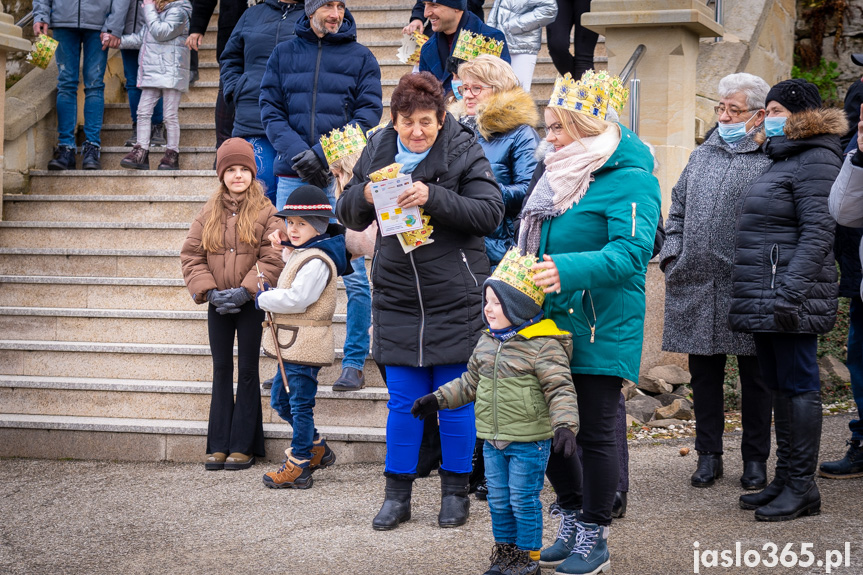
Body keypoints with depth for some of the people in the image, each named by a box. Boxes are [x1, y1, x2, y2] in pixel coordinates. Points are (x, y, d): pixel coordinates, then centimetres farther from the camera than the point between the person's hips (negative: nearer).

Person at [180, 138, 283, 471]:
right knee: (221, 371, 7)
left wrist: (244, 291, -18)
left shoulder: (265, 212, -3)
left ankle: (243, 447, 7)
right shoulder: (209, 213, 6)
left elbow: (272, 259, -9)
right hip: (218, 305, 3)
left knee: (248, 372, 2)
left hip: (251, 304, -3)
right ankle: (219, 446, 11)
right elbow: (191, 255, 4)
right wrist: (209, 291, -9)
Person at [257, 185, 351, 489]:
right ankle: (316, 449, 30)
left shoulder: (316, 261, -20)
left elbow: (296, 299, -27)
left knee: (300, 405, -2)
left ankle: (297, 469, 5)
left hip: (305, 343, -11)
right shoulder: (302, 253, 13)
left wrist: (263, 298, -12)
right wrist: (285, 245, 17)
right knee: (281, 401, 18)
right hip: (293, 345, 11)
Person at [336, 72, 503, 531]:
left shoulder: (463, 151, -6)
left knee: (454, 400, 5)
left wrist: (433, 196, -25)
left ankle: (456, 491, 18)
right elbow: (349, 217, 10)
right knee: (403, 399, 7)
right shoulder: (378, 149, 5)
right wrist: (365, 194, -13)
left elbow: (490, 214, -15)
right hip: (397, 298, 3)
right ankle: (397, 494, 17)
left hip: (455, 299, -3)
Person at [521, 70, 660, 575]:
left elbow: (631, 252, -25)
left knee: (594, 434, 0)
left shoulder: (630, 180, -12)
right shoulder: (561, 174, 15)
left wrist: (568, 270, -37)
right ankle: (572, 526, 28)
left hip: (601, 329, -8)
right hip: (552, 324, 8)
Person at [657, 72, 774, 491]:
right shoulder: (701, 156, 15)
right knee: (704, 374, 11)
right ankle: (709, 456, 22)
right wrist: (672, 256, 8)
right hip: (696, 286, 5)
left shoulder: (772, 161, -4)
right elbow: (677, 212, 20)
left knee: (754, 376, 6)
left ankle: (755, 459, 18)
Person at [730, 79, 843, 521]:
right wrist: (753, 297, 21)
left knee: (798, 386, -5)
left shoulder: (815, 162, -10)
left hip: (791, 299, -10)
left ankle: (802, 486, -1)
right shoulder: (782, 161, 21)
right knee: (779, 386, 12)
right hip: (765, 300, 10)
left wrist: (790, 293, -26)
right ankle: (785, 480, 18)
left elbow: (817, 234, -19)